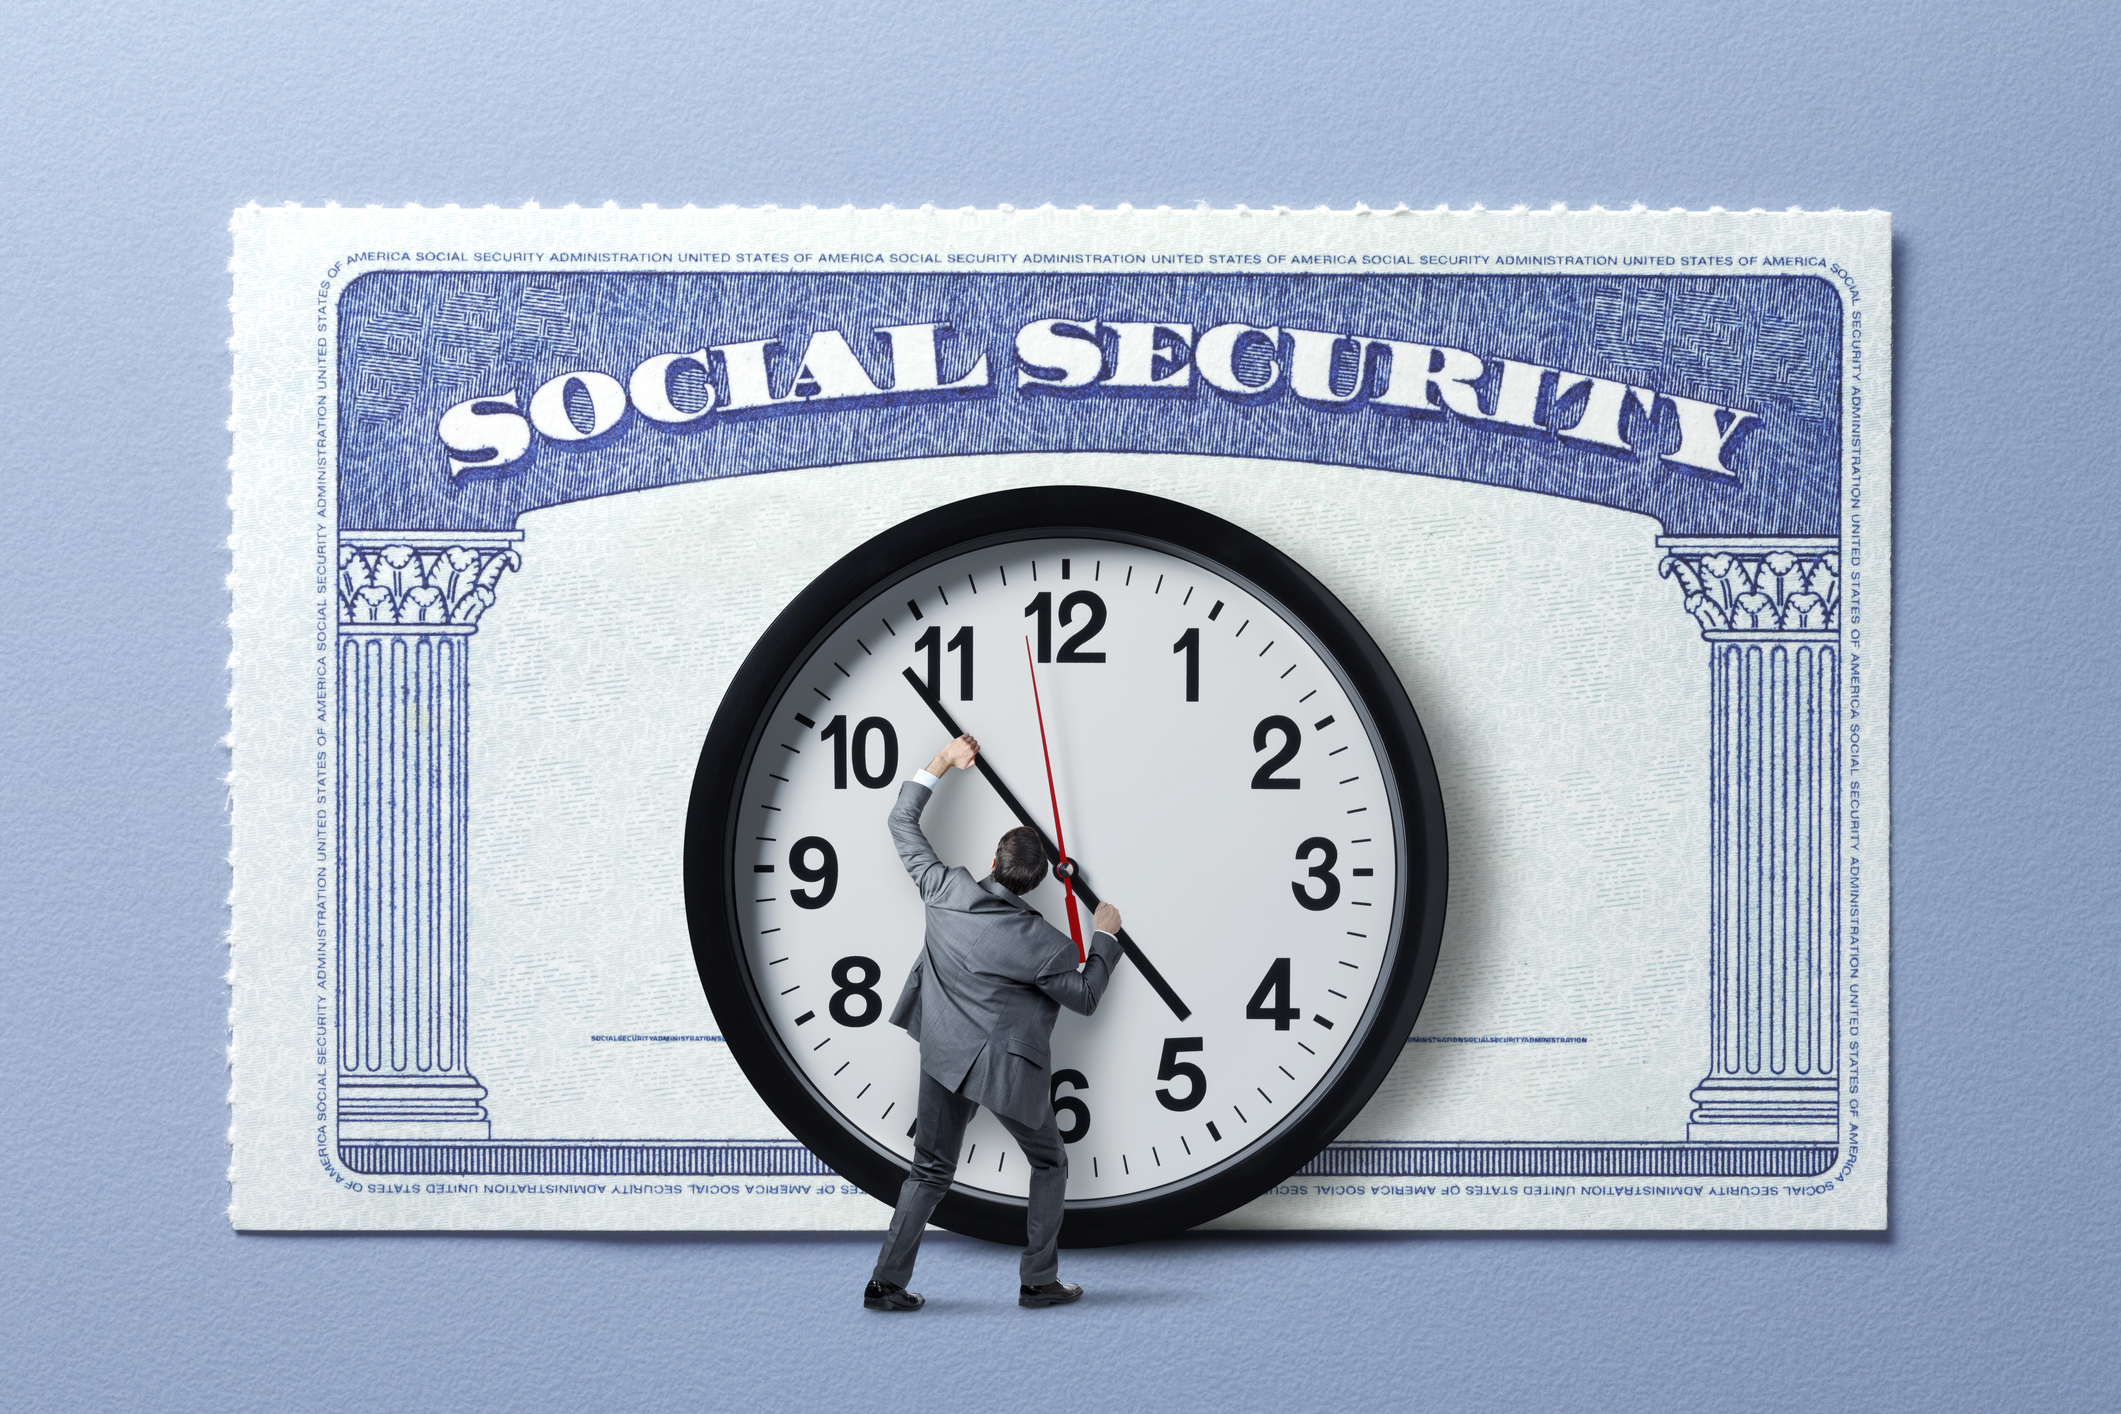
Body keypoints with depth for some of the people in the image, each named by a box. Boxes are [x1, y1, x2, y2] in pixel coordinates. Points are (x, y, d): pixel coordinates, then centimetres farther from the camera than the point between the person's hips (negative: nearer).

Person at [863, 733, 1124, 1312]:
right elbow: (1085, 997, -2)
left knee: (931, 1169, 14)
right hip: (1007, 1068, -4)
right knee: (1050, 1164, 18)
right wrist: (1106, 938, 11)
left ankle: (886, 1281, 8)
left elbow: (903, 823, 2)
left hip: (944, 1057, 4)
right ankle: (1038, 1280, 15)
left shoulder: (947, 890, -13)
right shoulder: (1044, 944, -20)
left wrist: (941, 763, 9)